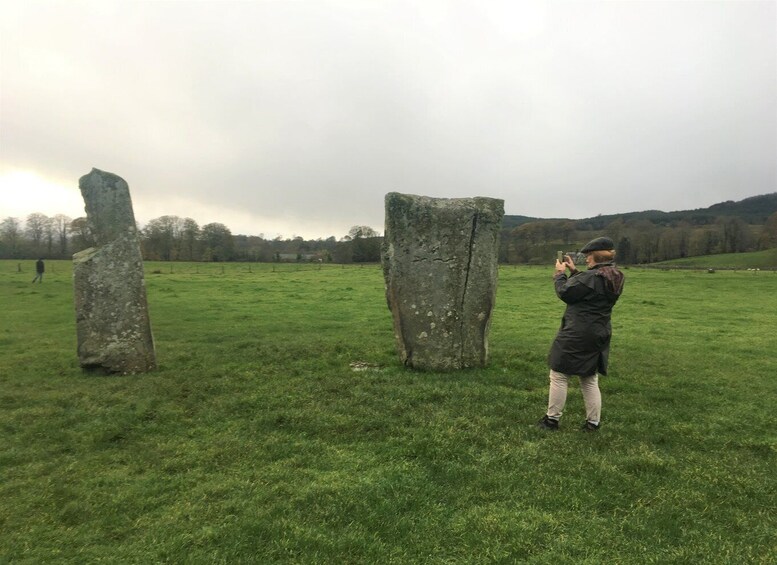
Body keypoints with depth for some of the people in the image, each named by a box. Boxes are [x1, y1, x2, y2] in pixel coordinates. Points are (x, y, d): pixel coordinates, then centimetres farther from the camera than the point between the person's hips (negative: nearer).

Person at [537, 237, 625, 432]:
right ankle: (593, 422, 22)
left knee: (559, 375, 4)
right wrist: (573, 271, 15)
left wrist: (560, 273, 3)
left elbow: (565, 293, -12)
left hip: (576, 336, -9)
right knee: (590, 380, 18)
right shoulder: (614, 279, 7)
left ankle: (552, 419, 11)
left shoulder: (592, 277, -21)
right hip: (599, 336, 9)